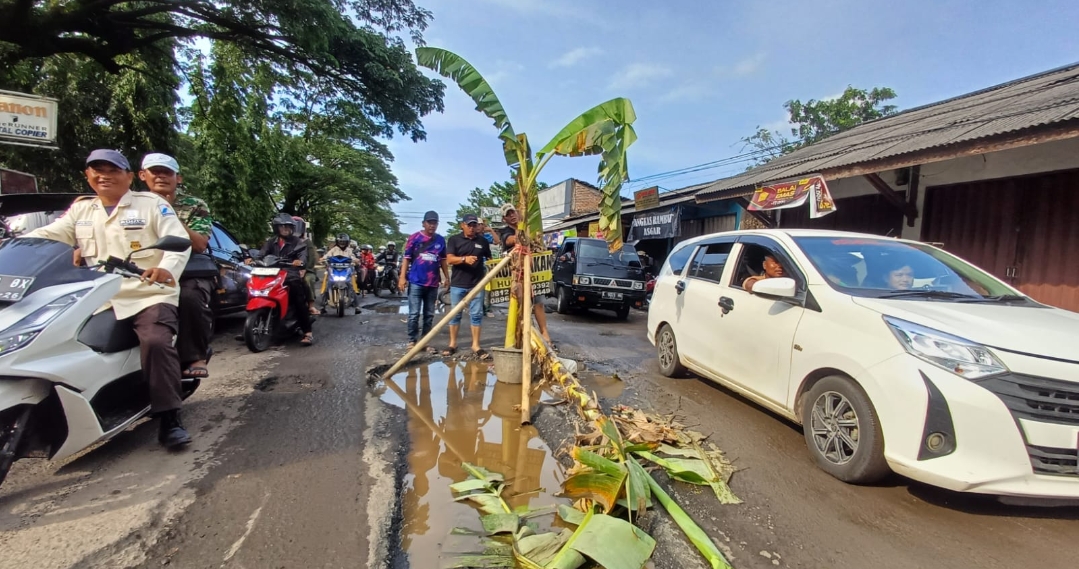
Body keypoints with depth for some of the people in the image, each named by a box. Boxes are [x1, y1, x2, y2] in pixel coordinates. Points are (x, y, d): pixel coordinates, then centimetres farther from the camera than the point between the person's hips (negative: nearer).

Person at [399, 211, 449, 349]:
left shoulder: (440, 240, 8)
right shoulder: (415, 237, -2)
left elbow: (443, 260, 14)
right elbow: (406, 258, -3)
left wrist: (447, 277, 10)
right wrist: (402, 276, -11)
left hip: (433, 284, 4)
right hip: (416, 282, -4)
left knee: (429, 314, 10)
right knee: (414, 314, -3)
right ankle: (412, 341, 8)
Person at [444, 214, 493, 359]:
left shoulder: (483, 241, 8)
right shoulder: (454, 240, 1)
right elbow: (449, 260, -10)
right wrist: (464, 259, -27)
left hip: (477, 284, 1)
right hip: (457, 284, -1)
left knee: (476, 315, 2)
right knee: (455, 314, 8)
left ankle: (476, 346, 8)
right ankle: (452, 344, 19)